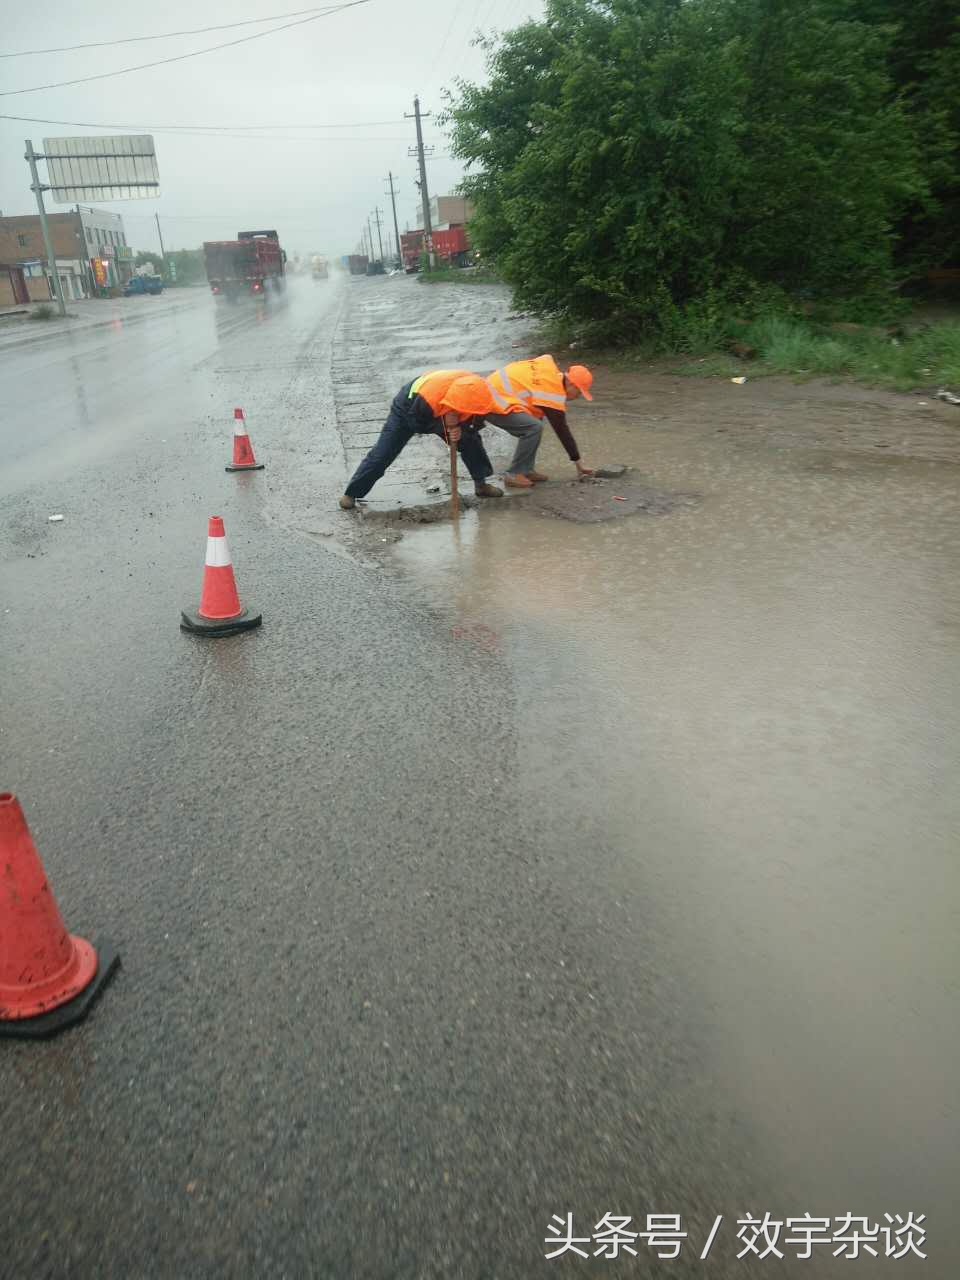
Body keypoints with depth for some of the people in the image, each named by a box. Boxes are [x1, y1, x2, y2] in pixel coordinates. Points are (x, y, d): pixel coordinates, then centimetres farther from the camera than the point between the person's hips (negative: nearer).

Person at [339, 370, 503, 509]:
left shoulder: (476, 394, -30)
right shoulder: (427, 398, -46)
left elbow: (475, 424, -14)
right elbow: (415, 424, -28)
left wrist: (461, 432, -38)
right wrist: (445, 425, -43)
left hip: (439, 415, 5)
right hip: (408, 411, -5)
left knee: (471, 440, -4)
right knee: (381, 455, -7)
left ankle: (481, 484, 12)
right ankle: (351, 493, 6)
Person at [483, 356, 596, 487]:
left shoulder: (550, 366, 5)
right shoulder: (554, 394, -15)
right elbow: (563, 431, -11)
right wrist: (579, 463, -4)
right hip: (495, 404, -10)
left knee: (531, 425, 12)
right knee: (534, 427, -20)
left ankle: (526, 469, 13)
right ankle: (514, 474, -11)